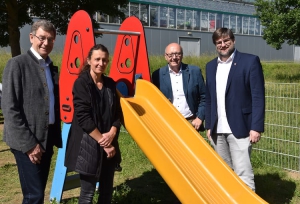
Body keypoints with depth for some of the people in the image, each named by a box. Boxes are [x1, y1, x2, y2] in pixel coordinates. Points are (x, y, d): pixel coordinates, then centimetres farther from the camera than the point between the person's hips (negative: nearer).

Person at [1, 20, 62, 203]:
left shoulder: (52, 68, 12)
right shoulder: (17, 64, -9)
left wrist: (56, 137, 8)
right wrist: (28, 143, -16)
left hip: (46, 139, 7)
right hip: (26, 142, -7)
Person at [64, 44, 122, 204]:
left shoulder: (110, 83, 8)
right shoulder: (81, 83, -9)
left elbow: (117, 112, 9)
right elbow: (83, 117, -15)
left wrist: (112, 133, -9)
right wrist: (101, 140, -14)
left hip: (109, 143, 6)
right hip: (87, 144, -6)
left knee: (107, 189, 13)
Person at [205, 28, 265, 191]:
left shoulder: (250, 61, -2)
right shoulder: (210, 66, 14)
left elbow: (258, 96, -7)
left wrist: (256, 127, -13)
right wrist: (208, 126, 12)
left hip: (239, 128, -5)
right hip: (217, 130, 6)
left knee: (243, 173, -6)